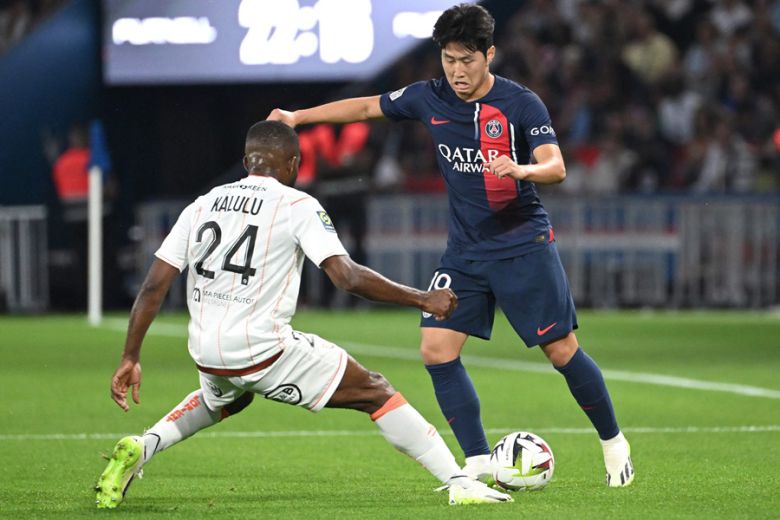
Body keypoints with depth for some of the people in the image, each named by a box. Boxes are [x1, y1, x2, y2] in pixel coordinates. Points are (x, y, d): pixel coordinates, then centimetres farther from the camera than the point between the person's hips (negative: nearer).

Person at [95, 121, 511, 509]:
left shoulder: (201, 206, 12)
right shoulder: (297, 206, -3)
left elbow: (153, 287, 9)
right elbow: (348, 277, -14)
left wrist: (131, 357, 15)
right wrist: (422, 300, -4)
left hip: (208, 357, 6)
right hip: (266, 352, -6)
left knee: (221, 399, 40)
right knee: (375, 393, 7)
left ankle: (140, 449, 18)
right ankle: (460, 484, 0)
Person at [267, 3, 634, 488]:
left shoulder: (521, 104, -13)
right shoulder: (430, 99, 0)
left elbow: (556, 166, -22)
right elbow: (367, 106, 13)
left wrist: (522, 170, -44)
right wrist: (298, 117, 12)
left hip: (524, 244, -5)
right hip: (466, 249, 5)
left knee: (562, 350, -4)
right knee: (437, 349, -7)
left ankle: (613, 443, 17)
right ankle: (479, 463, 0)